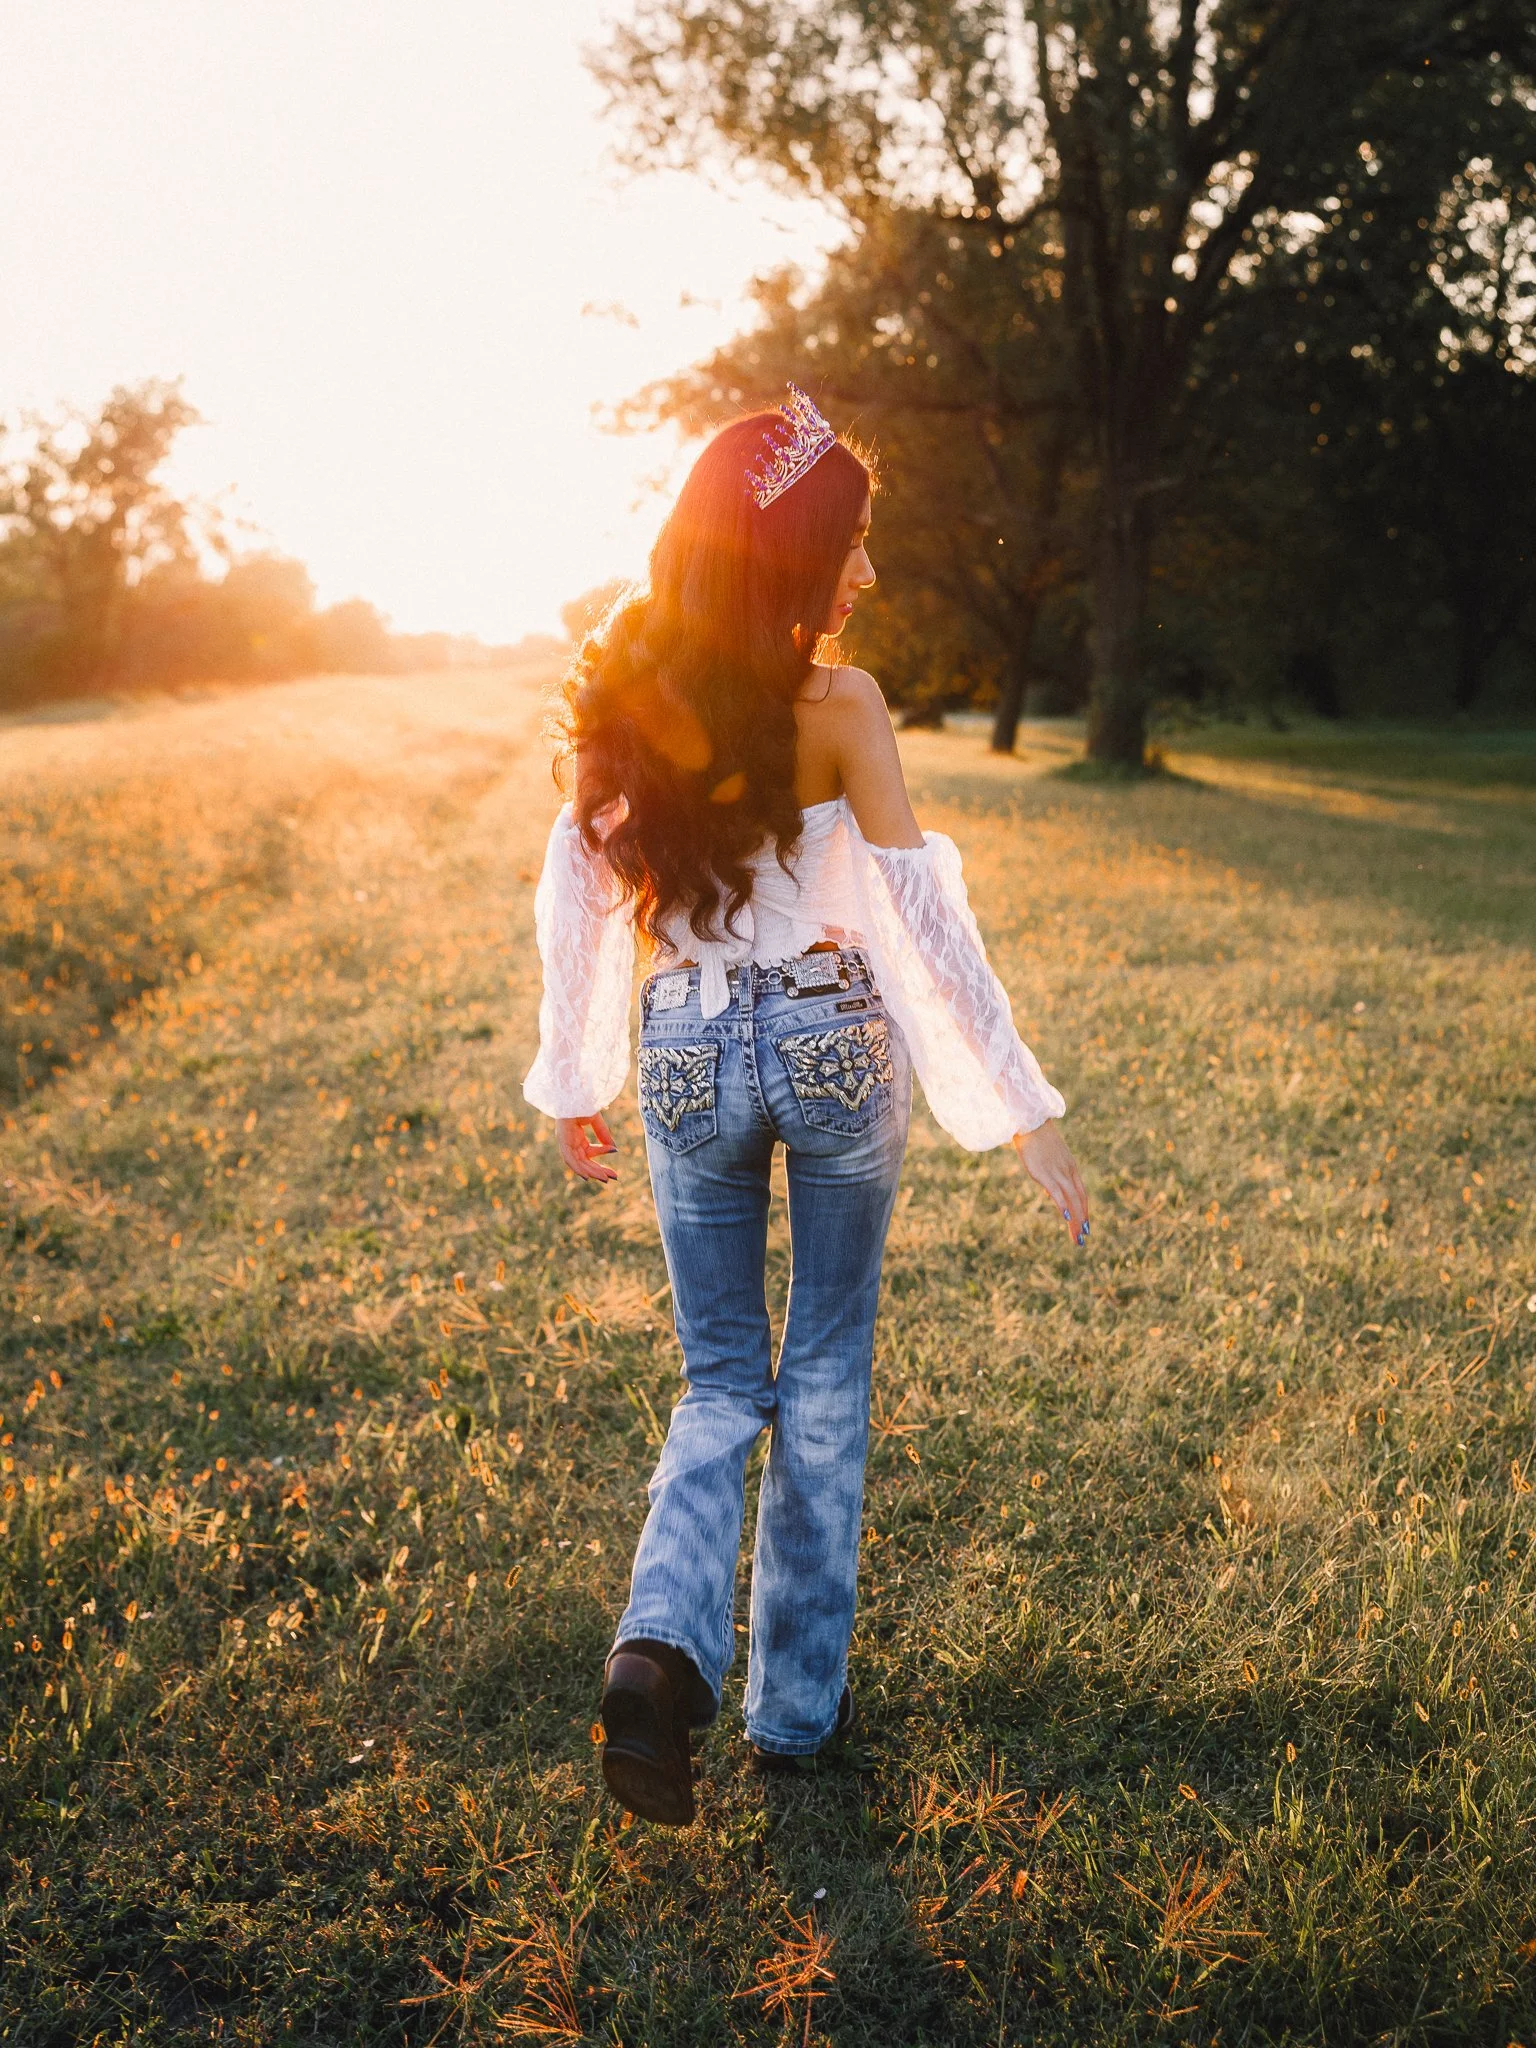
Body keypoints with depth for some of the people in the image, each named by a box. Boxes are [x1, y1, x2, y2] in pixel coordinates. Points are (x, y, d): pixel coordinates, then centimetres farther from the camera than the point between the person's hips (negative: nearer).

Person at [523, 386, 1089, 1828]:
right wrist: (1022, 1109, -11)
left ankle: (664, 1646, -8)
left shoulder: (621, 699, -2)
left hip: (688, 1059, 3)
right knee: (826, 1379, 15)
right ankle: (797, 1704, 24)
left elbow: (572, 905, 3)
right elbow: (921, 919, -16)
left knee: (722, 1379, 17)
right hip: (833, 1047, -3)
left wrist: (573, 1085, 15)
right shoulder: (839, 707, -15)